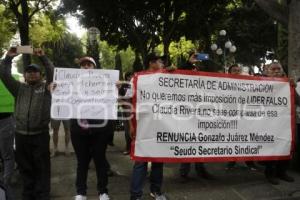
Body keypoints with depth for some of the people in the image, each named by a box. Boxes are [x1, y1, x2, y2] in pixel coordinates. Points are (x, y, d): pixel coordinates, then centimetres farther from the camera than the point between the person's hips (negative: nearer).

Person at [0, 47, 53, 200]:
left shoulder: (46, 87, 6)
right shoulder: (19, 88, 14)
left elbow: (52, 73, -8)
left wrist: (43, 57, -15)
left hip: (40, 134, -3)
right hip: (21, 134, 3)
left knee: (42, 167, 3)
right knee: (25, 167, 12)